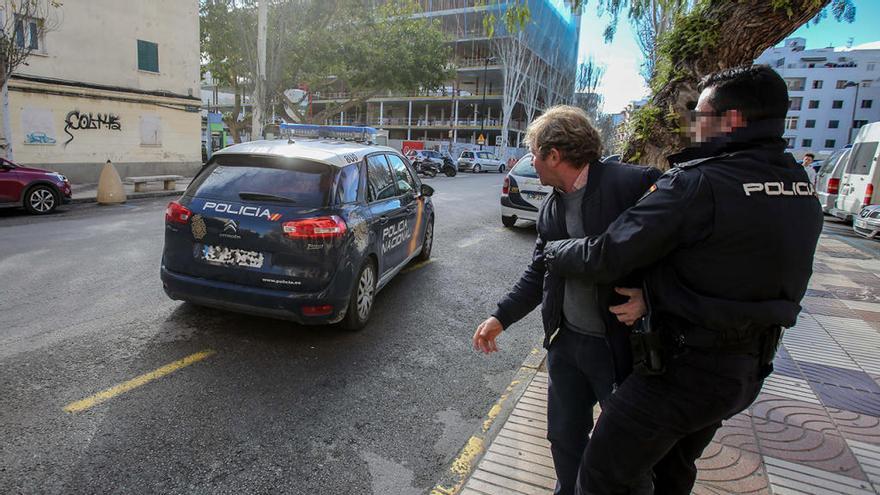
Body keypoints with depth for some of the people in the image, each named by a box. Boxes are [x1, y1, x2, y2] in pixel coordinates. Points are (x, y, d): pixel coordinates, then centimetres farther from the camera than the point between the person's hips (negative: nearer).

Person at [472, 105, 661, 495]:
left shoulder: (635, 184, -18)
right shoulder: (551, 208, 6)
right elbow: (538, 274, 12)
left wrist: (650, 298, -26)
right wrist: (501, 317, 5)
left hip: (622, 344, -6)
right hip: (566, 341, 7)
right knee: (564, 437, 21)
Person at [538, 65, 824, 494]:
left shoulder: (697, 184, -24)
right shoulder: (801, 188, 3)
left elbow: (604, 258, -22)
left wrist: (553, 252, -3)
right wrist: (647, 295, 6)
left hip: (685, 370, -9)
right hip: (748, 371, 9)